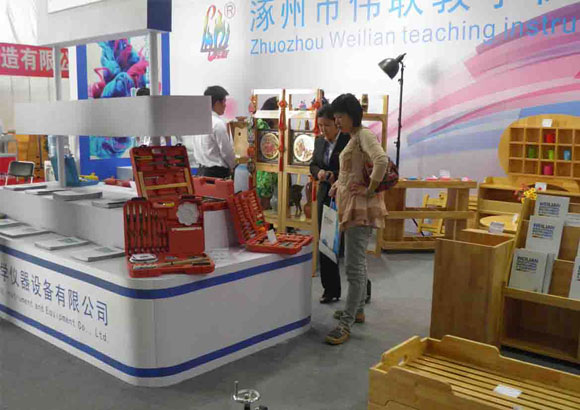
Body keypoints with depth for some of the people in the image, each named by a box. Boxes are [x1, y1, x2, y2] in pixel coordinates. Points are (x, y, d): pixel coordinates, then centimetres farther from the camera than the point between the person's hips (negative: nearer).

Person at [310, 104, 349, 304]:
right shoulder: (319, 142, 10)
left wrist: (336, 176, -23)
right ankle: (331, 289, 21)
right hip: (325, 198, 7)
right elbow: (313, 164, 18)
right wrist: (318, 172, -4)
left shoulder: (349, 140, -12)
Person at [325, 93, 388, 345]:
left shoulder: (364, 134, -12)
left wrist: (370, 190, -23)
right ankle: (357, 310, 31)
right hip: (350, 206, 11)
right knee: (357, 262, 18)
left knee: (354, 265, -10)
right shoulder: (353, 138, 17)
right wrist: (339, 184, 15)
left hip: (360, 207, -11)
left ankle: (346, 324, -7)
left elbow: (381, 160, -30)